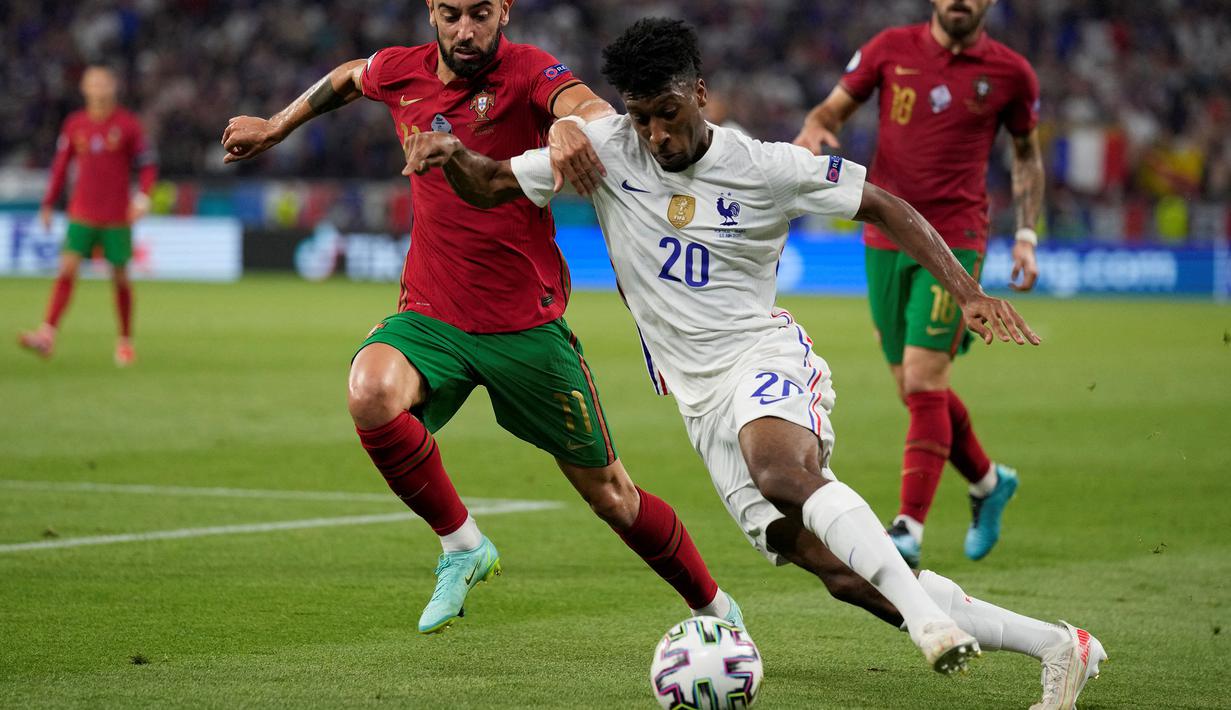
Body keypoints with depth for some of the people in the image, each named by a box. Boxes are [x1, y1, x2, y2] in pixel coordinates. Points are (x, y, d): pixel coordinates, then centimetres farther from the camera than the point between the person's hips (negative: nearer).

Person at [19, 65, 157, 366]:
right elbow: (60, 165, 13)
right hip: (81, 214, 2)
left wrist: (143, 196, -16)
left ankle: (125, 342, 20)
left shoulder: (128, 125, -3)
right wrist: (48, 204, 11)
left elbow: (147, 164, 0)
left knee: (120, 277, 5)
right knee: (66, 270, -12)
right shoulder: (74, 124, 5)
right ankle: (47, 335, -20)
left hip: (117, 216, -1)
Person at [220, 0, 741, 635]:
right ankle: (461, 545, -9)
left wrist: (573, 121, -59)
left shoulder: (525, 70, -13)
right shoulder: (401, 72, 0)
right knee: (370, 391, -31)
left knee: (609, 493, 5)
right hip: (430, 315, 3)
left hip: (526, 324, -3)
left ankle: (712, 607, 32)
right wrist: (275, 126, 31)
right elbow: (348, 77, 25)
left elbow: (593, 107, -36)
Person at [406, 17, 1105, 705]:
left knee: (779, 470, -41)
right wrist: (452, 155, -17)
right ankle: (1055, 646, -4)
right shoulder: (605, 148, 1)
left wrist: (968, 292, -11)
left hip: (765, 355, -3)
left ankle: (927, 616, -45)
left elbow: (885, 207, -1)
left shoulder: (766, 168, -7)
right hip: (701, 398, 3)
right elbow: (491, 187, 6)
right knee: (842, 573, -8)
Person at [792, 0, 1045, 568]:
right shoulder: (891, 49, 3)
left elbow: (1027, 153, 14)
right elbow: (834, 106, 10)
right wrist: (814, 130, -14)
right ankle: (987, 482, 35)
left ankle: (909, 530, -15)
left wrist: (1026, 235, 7)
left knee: (923, 382, -15)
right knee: (914, 388, 11)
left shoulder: (1009, 73, 0)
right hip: (885, 239, 3)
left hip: (954, 242, -3)